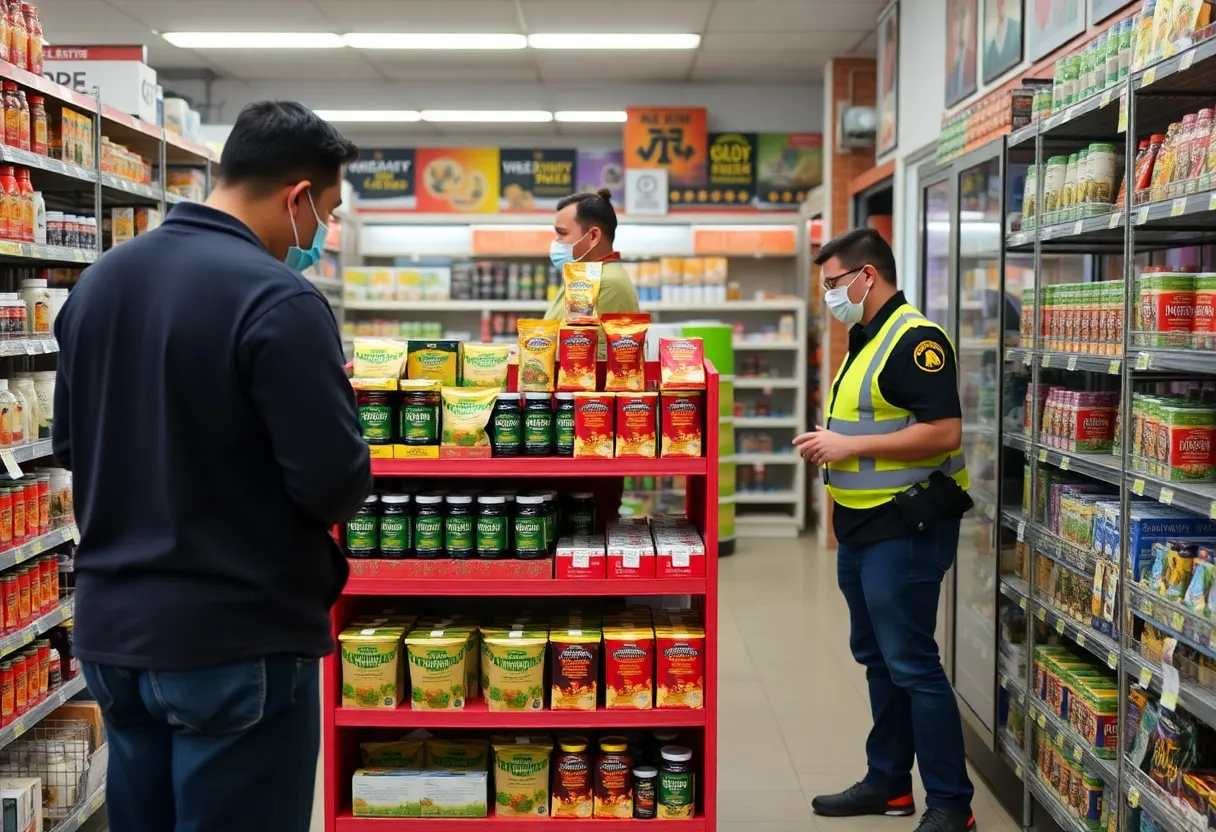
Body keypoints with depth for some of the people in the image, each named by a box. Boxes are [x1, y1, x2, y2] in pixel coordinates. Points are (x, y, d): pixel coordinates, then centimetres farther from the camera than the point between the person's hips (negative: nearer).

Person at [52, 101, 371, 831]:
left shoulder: (98, 281, 6)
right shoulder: (278, 299, -19)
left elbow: (71, 443, 15)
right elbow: (336, 484, -19)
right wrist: (325, 400, 1)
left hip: (111, 630, 8)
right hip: (237, 641, -7)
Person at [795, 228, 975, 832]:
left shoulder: (914, 340, -16)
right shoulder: (865, 341, 15)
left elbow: (943, 432, -24)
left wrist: (852, 446, -20)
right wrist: (830, 445, 7)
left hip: (905, 527, -10)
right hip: (862, 526, 10)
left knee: (912, 664, -5)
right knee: (877, 657, 16)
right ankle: (888, 781, 29)